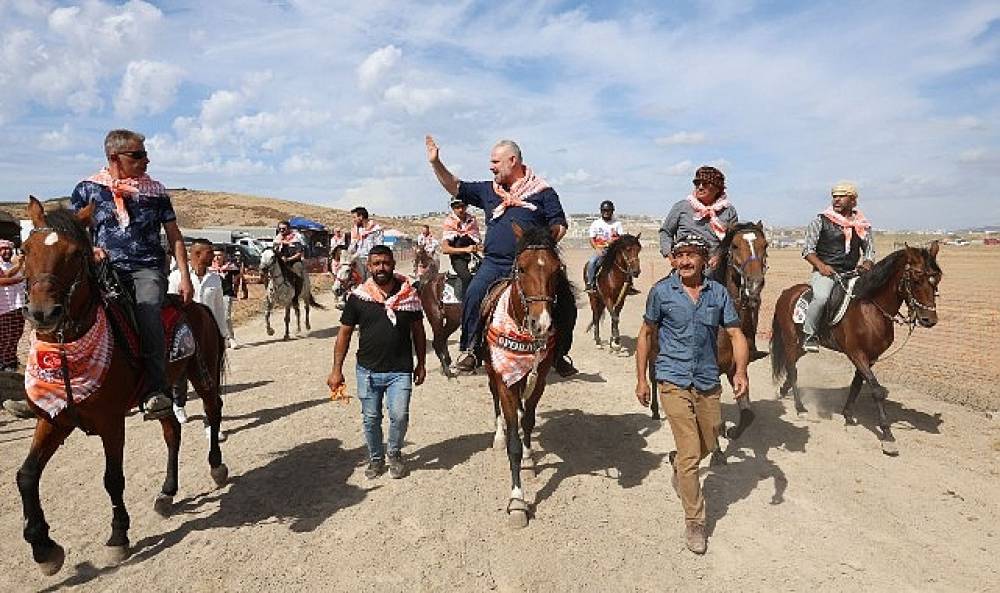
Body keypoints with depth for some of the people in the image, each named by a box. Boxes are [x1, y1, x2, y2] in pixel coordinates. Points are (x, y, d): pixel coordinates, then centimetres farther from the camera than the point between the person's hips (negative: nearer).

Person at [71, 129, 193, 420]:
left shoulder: (155, 190, 12)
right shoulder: (88, 189, 12)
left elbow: (174, 237, 12)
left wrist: (185, 278, 3)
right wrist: (89, 249, -8)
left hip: (148, 268, -2)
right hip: (107, 268, 2)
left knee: (147, 310, -30)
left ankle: (156, 391, -34)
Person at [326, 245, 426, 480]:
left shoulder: (409, 294, -1)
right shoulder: (357, 297, -2)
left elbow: (418, 330, 7)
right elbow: (344, 333, 3)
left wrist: (421, 364, 8)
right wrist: (336, 370, 1)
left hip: (400, 371, -1)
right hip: (367, 370, 1)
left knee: (399, 416, -9)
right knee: (370, 418, 11)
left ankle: (394, 454, 21)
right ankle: (376, 458, 35)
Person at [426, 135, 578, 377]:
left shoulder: (543, 192, 9)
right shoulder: (487, 190, 19)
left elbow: (559, 226, 5)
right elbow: (455, 188, 20)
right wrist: (436, 163, 11)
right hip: (495, 264, 2)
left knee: (566, 303, -9)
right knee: (473, 295, -21)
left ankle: (560, 355, 11)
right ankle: (467, 350, -6)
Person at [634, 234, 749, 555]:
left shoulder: (718, 292, 0)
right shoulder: (661, 291, -6)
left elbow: (736, 334, 2)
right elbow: (646, 334, 3)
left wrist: (741, 371, -15)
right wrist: (641, 379, 2)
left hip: (708, 382, 4)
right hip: (674, 381, -4)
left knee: (709, 443, 22)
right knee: (691, 455, -4)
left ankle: (677, 461, 54)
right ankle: (694, 522, 13)